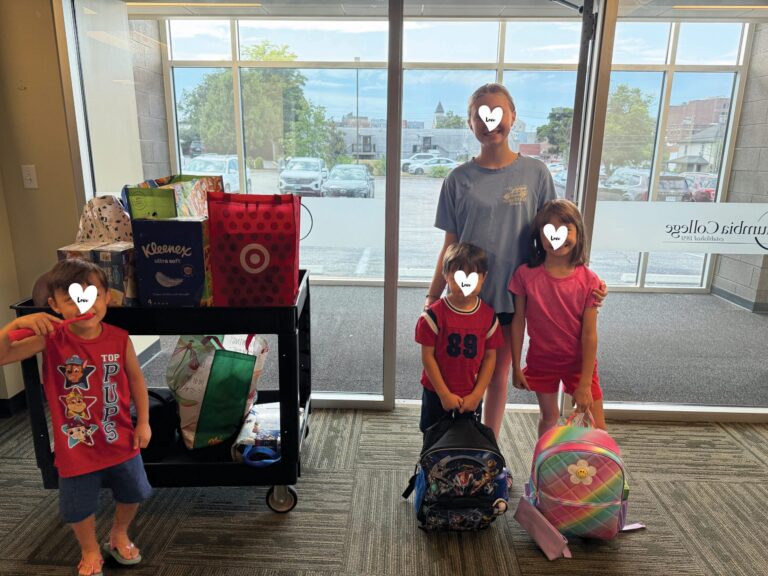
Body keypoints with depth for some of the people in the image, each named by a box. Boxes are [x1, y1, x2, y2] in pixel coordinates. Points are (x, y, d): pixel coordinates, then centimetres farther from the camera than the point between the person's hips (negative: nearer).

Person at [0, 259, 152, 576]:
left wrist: (143, 422, -1)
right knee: (79, 508, 16)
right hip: (76, 447, -1)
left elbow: (136, 379, -2)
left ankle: (119, 536, 51)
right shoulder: (51, 339, -16)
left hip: (120, 440, 2)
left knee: (132, 494, 21)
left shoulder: (119, 339, -13)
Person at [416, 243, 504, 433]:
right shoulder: (434, 315, -14)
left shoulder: (489, 316, -6)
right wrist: (444, 394, -12)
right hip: (437, 395, -1)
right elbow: (427, 356, -12)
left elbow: (490, 357, -2)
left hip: (471, 398, 2)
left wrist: (477, 395, -6)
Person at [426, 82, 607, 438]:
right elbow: (450, 246, 0)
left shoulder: (535, 173, -2)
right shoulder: (459, 179, -3)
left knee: (498, 376, 15)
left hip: (511, 297, 1)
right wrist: (433, 297, -3)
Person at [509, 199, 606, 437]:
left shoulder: (588, 280, -16)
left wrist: (585, 384, -13)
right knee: (548, 416, 21)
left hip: (579, 361, -1)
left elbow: (589, 334, -14)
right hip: (541, 360, 1)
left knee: (597, 429, 5)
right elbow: (518, 322, -6)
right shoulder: (525, 274, -15)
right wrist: (516, 366, -2)